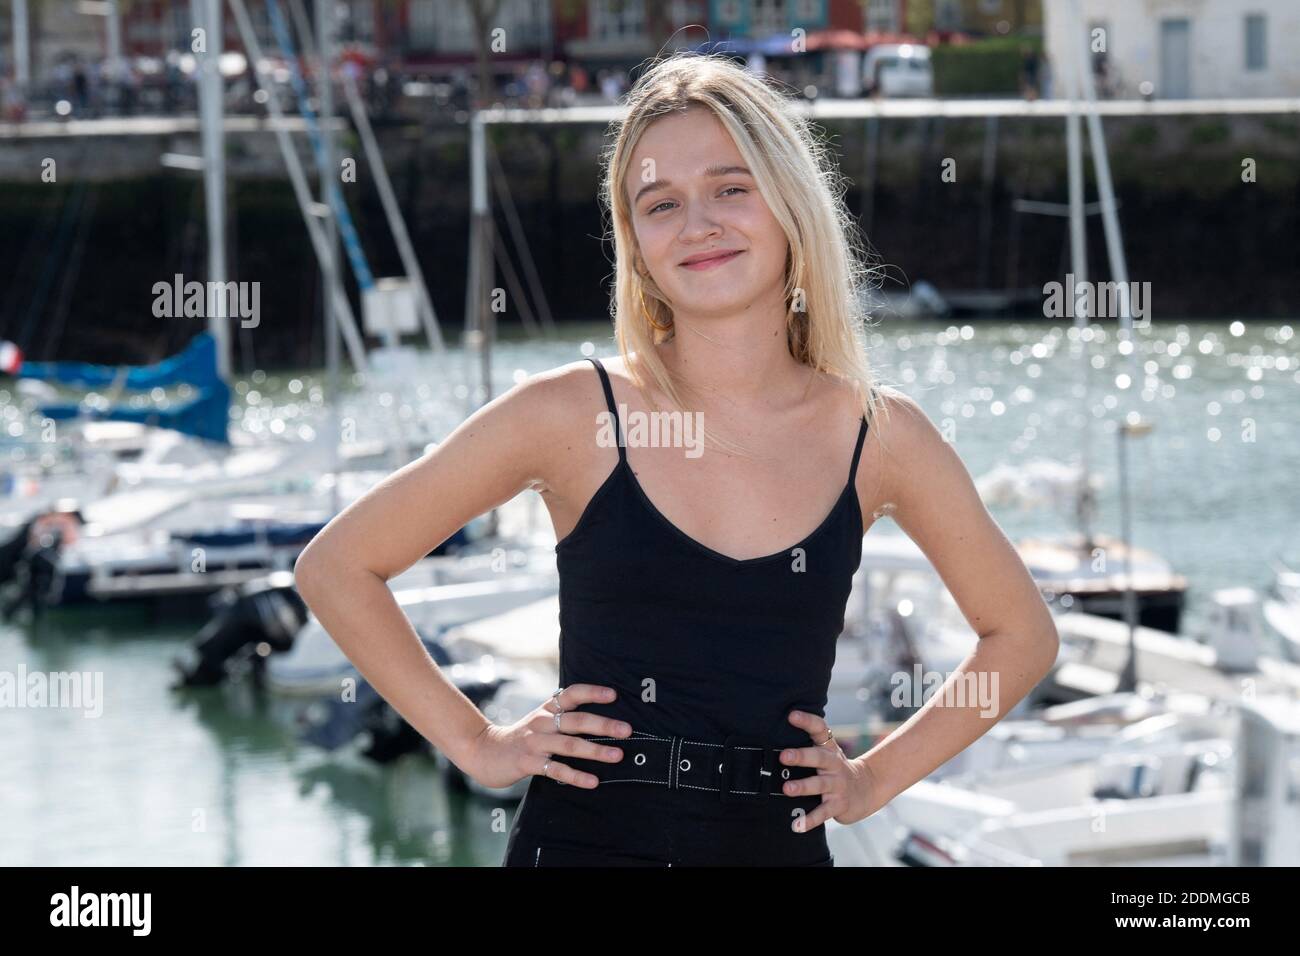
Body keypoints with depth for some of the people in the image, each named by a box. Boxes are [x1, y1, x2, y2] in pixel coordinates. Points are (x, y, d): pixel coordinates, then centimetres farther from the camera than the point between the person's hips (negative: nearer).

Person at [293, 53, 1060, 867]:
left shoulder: (880, 435, 0)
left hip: (781, 846, 2)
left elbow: (1022, 636, 14)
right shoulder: (573, 415, -5)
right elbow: (337, 566, 2)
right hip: (584, 839, -2)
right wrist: (474, 743, -1)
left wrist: (875, 779, 6)